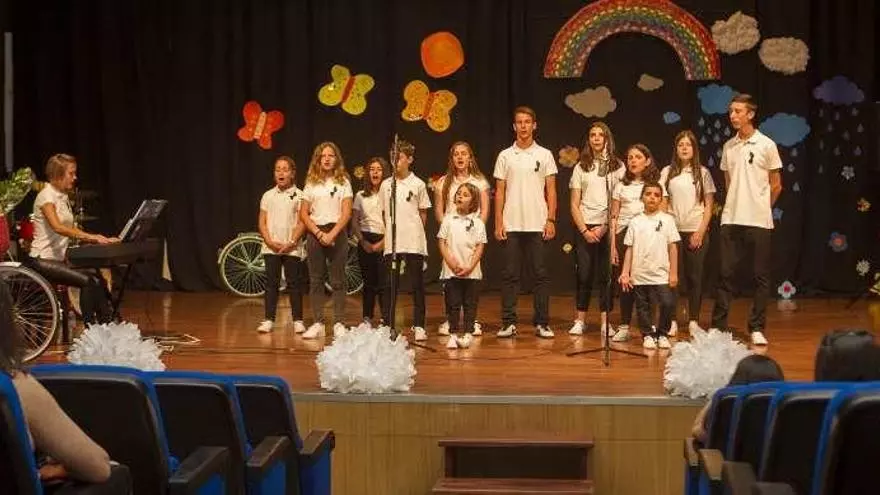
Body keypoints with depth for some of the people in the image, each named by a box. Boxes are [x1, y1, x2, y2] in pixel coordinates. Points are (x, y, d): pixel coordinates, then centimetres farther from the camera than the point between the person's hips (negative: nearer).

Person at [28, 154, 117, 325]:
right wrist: (91, 237, -35)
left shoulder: (64, 197, 15)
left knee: (96, 277, -12)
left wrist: (98, 239, -2)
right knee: (87, 281, -24)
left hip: (58, 259, 8)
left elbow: (71, 228, 15)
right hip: (42, 260, -8)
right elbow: (57, 227, -28)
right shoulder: (46, 196, -12)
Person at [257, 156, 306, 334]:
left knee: (294, 284, 0)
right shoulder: (268, 195, 10)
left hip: (292, 248, -2)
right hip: (271, 247, 3)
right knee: (271, 284, 3)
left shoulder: (299, 195, 0)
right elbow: (262, 222, 7)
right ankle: (268, 319, 6)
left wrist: (291, 243, -13)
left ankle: (298, 320, 5)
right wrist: (270, 241, -7)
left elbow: (302, 222, -4)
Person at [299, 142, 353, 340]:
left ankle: (339, 323, 2)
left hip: (337, 233, -2)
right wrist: (319, 234, -10)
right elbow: (303, 214, 3)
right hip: (315, 233, 2)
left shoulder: (343, 182, 3)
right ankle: (318, 323, 8)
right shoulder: (311, 183, 7)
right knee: (315, 281, 3)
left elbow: (346, 213, -4)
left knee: (337, 281, -1)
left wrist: (332, 234, -16)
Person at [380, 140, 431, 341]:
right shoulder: (386, 185, 8)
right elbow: (384, 213, 14)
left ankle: (419, 326, 7)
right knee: (390, 285, 3)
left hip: (414, 243, -2)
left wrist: (414, 232, 2)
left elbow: (423, 213, 6)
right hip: (392, 243, 2)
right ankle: (387, 325, 9)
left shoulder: (418, 184, 1)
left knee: (417, 284, 1)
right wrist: (390, 232, 7)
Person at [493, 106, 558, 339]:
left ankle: (542, 322, 7)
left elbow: (551, 191, 5)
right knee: (510, 274, 2)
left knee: (541, 274, 1)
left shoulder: (545, 155, 6)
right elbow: (499, 192, 7)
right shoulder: (505, 156, 7)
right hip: (511, 224, 1)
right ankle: (508, 322, 7)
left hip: (538, 224, 0)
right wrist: (498, 223, -1)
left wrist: (551, 220, -5)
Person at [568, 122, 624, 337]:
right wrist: (584, 230, -6)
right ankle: (580, 320, 5)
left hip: (608, 227, -1)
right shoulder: (581, 167, 9)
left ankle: (605, 321, 4)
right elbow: (575, 204, 6)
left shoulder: (617, 166, 6)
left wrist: (604, 227, -9)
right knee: (584, 274, -1)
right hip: (585, 227, 1)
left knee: (606, 274, -1)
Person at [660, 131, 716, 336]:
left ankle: (693, 321, 8)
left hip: (696, 232, 0)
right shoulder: (667, 172, 6)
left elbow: (709, 206, 2)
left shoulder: (702, 173, 4)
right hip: (673, 230, 0)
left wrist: (700, 232, -7)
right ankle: (672, 321, 6)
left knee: (694, 276, 2)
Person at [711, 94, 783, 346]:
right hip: (731, 219, 3)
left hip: (758, 221, -3)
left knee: (761, 276, 3)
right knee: (726, 274, 3)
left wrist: (759, 208, 8)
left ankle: (757, 328, 11)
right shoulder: (728, 146, 8)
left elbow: (776, 185, 2)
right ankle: (718, 326, 9)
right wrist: (737, 204, 13)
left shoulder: (766, 145, -4)